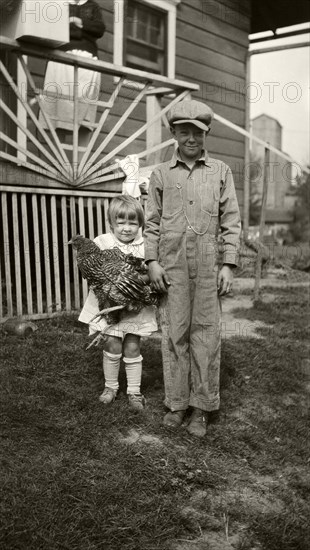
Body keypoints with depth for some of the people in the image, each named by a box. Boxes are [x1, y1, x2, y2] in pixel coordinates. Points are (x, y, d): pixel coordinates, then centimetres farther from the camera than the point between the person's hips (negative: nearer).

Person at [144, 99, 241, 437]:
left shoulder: (220, 171, 9)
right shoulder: (161, 174, 10)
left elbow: (231, 220, 6)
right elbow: (151, 221, 10)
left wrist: (229, 264, -1)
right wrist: (152, 261, 0)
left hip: (207, 266, 0)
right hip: (171, 266, 1)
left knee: (206, 334, 2)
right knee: (173, 333, 4)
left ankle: (201, 408, 14)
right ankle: (177, 403, 17)